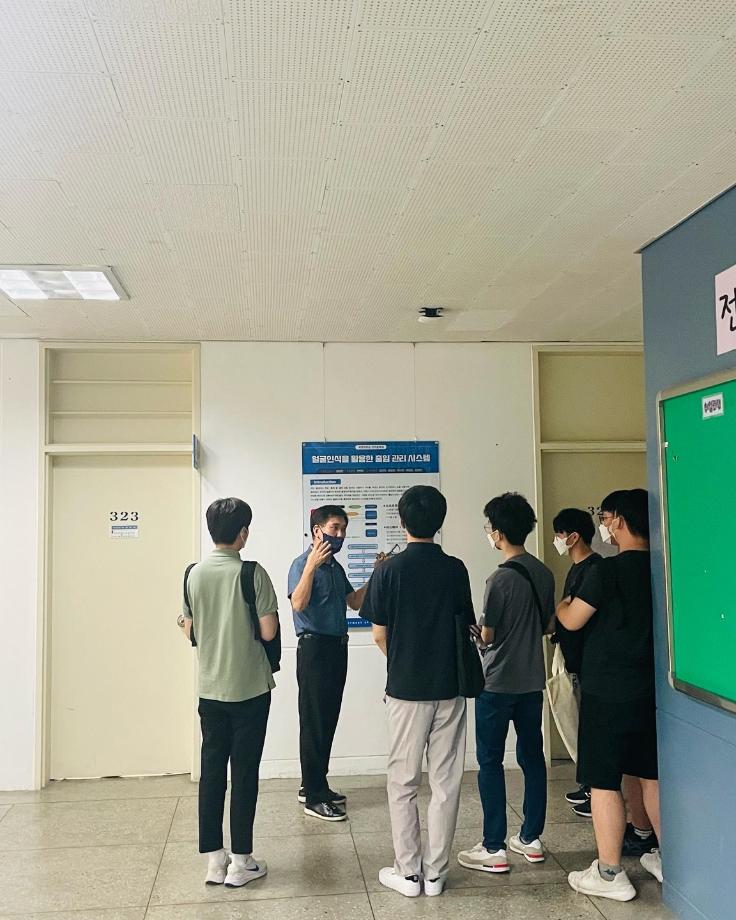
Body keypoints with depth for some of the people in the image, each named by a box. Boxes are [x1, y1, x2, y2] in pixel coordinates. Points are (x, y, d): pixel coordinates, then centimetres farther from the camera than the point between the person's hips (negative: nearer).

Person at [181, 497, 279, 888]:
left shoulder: (194, 574, 0)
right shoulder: (253, 573, -14)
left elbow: (189, 630, 7)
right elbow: (268, 631, -14)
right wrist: (269, 612, 6)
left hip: (210, 689, 4)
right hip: (249, 689, -4)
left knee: (211, 771, 10)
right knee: (244, 773, 4)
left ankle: (213, 859, 17)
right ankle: (240, 862, 12)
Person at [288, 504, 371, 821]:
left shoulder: (336, 567, 14)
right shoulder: (303, 563, -12)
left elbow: (354, 602, 20)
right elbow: (298, 603, -26)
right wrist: (311, 566, -33)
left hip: (337, 647, 9)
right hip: (314, 648, -9)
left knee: (328, 721, 14)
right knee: (314, 722, -2)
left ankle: (314, 785, 26)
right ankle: (314, 798, 5)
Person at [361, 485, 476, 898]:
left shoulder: (389, 570, -9)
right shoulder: (455, 569, -3)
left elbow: (379, 636, -4)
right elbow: (467, 627, 4)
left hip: (405, 689, -2)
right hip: (450, 687, 2)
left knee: (403, 784, 10)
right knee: (446, 783, 10)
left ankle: (408, 872, 15)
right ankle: (435, 872, 16)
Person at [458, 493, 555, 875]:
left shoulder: (501, 579, -20)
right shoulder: (543, 574, 2)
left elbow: (487, 635, -14)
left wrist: (481, 630, 7)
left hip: (497, 683, -7)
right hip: (532, 681, 7)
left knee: (490, 762, 2)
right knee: (532, 757, 14)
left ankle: (493, 849, 7)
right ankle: (531, 839, 23)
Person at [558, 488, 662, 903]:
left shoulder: (606, 570, -17)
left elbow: (572, 620, -10)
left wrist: (560, 605, 12)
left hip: (609, 692, -7)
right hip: (652, 688, 7)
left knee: (604, 781, 3)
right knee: (653, 774, 18)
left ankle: (610, 874, 10)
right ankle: (668, 859, 29)